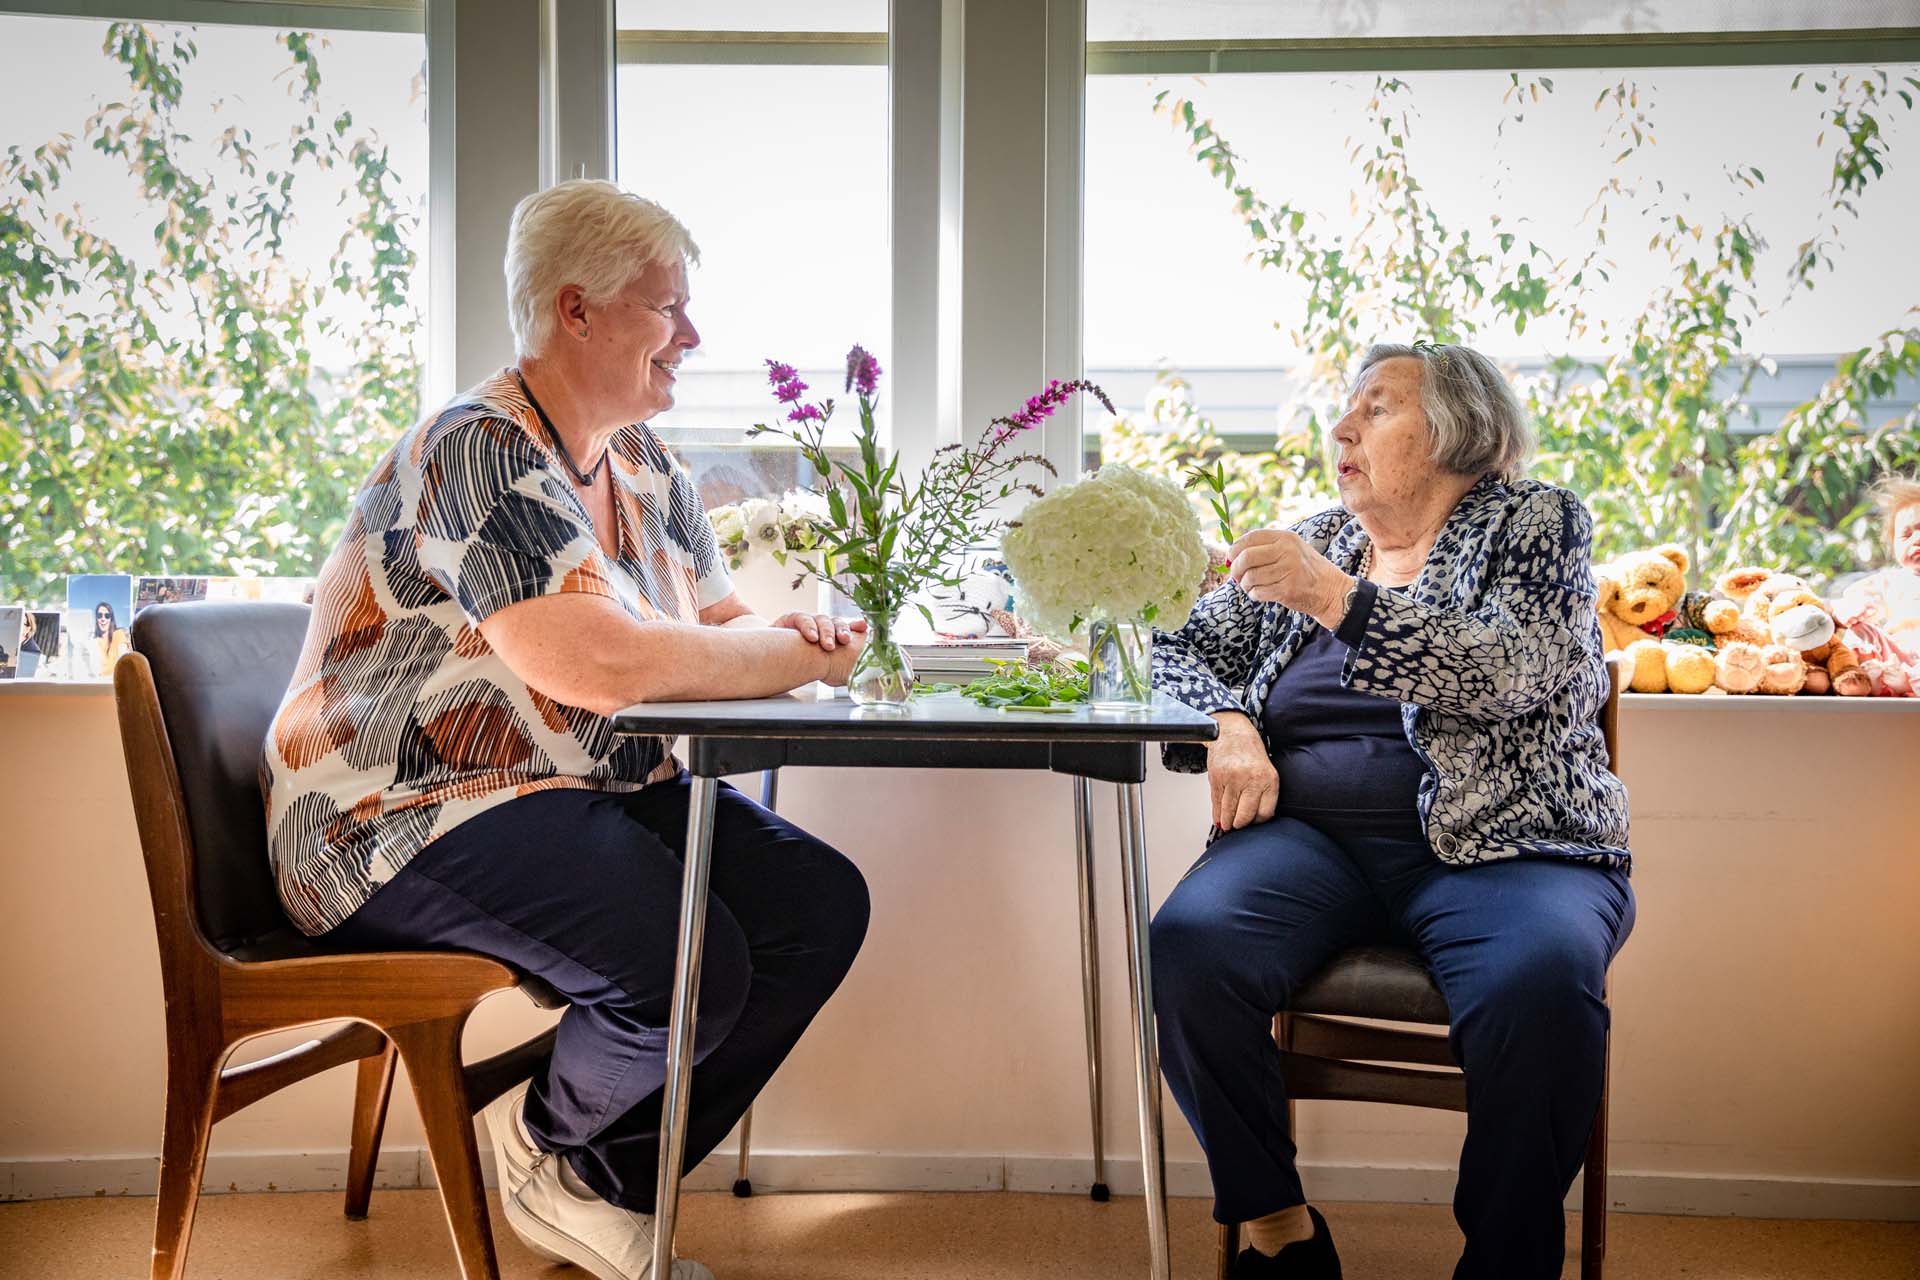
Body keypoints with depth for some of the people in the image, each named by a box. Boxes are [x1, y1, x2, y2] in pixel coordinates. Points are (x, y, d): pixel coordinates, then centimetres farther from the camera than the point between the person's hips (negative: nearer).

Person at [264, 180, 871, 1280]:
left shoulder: (646, 469, 12)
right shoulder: (479, 452, -17)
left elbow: (724, 623, 18)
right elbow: (601, 664, -29)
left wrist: (790, 632, -8)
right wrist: (796, 657, -15)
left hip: (606, 795, 10)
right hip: (416, 819, -9)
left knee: (822, 904, -7)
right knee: (690, 968, -29)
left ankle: (609, 1187, 7)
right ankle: (549, 1142, 7)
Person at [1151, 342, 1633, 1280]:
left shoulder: (1535, 522, 9)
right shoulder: (1316, 541, 22)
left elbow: (1505, 671, -10)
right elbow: (1183, 649, 23)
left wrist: (1333, 596, -19)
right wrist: (1230, 728, 1)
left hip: (1501, 843, -3)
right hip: (1312, 835, 3)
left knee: (1538, 988, -36)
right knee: (1188, 946, -28)